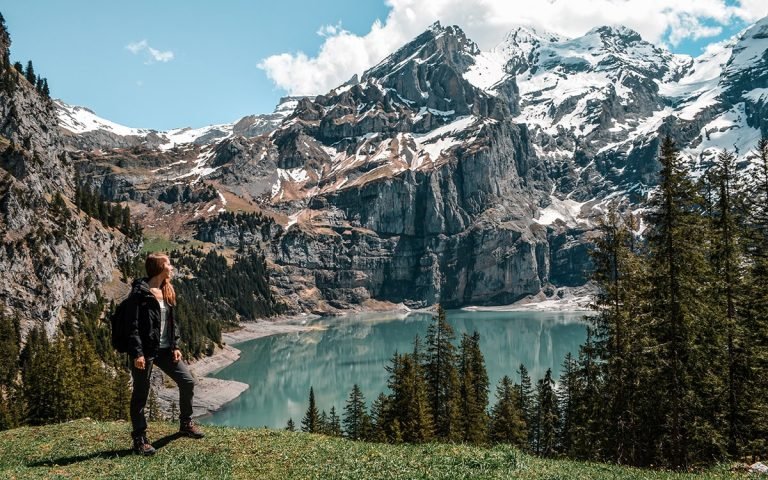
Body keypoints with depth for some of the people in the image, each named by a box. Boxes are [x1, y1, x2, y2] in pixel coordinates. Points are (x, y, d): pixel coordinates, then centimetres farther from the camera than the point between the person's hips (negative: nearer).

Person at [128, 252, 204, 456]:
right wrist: (137, 353, -21)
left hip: (164, 349, 8)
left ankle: (186, 423, 27)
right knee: (140, 394, 3)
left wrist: (175, 346, 8)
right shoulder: (140, 292, -13)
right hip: (145, 351, -8)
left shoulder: (167, 290, 12)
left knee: (187, 381, 7)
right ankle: (139, 440, 14)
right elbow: (133, 325, -16)